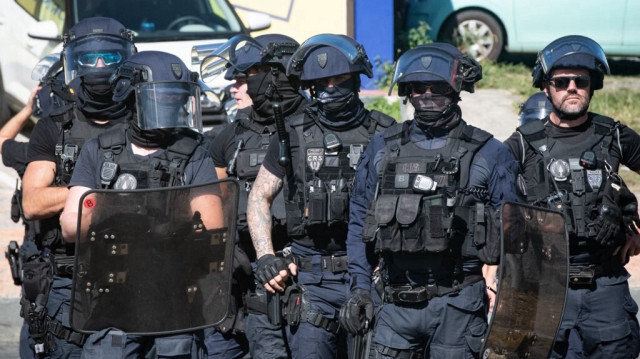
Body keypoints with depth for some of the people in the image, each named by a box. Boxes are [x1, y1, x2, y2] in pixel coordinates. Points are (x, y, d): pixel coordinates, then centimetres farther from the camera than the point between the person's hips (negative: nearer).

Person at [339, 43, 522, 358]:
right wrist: (359, 287, 6)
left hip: (457, 305, -2)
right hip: (396, 305, 2)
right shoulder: (382, 149, 10)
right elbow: (359, 222, 13)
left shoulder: (488, 154, 2)